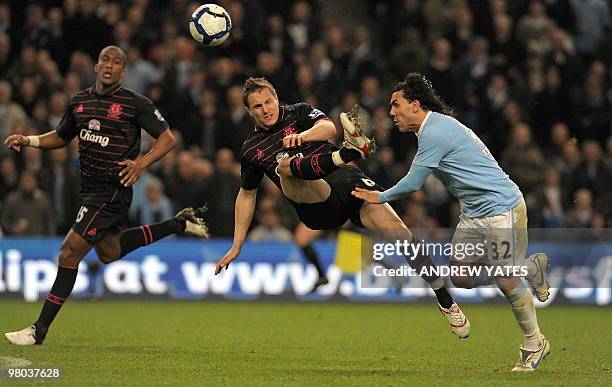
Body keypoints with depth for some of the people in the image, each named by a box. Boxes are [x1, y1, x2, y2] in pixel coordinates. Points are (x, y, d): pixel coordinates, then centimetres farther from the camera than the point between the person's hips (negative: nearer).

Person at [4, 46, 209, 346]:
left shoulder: (135, 104, -10)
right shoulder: (80, 102, 8)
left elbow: (167, 138, -7)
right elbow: (61, 137, 22)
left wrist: (141, 163, -22)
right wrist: (28, 140, 5)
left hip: (113, 189, -8)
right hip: (89, 187, 8)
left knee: (69, 253, -12)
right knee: (109, 251, 24)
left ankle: (40, 329, -7)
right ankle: (179, 224, 37)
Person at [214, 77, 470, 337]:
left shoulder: (298, 113, 16)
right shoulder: (251, 149, 20)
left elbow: (328, 128, -4)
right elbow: (247, 194, 29)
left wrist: (302, 136, -26)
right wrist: (236, 246, 26)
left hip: (346, 179, 0)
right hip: (317, 208, 0)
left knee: (399, 233, -18)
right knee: (284, 165, -32)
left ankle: (446, 301, -7)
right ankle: (351, 150, -60)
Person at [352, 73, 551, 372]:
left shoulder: (435, 132, -19)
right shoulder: (434, 128, 12)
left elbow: (413, 183, -15)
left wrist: (381, 197, -1)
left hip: (501, 207, -10)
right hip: (473, 212, 10)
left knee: (506, 281, -10)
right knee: (461, 278, 4)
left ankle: (535, 344, 7)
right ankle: (530, 267, 22)